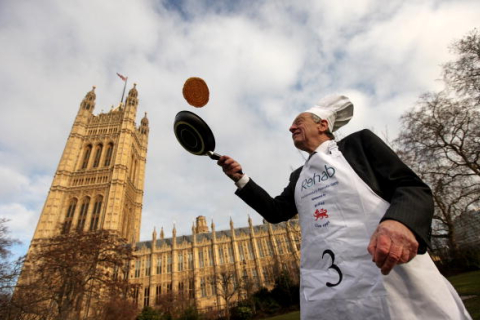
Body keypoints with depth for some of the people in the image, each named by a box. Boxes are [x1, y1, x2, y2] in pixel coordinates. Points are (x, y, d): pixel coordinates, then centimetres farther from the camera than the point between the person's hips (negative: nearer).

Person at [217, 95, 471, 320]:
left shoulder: (358, 143, 5)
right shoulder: (299, 176, 20)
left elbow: (414, 188, -3)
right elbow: (275, 212, 19)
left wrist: (399, 221, -26)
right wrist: (241, 179, 8)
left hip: (393, 280, -4)